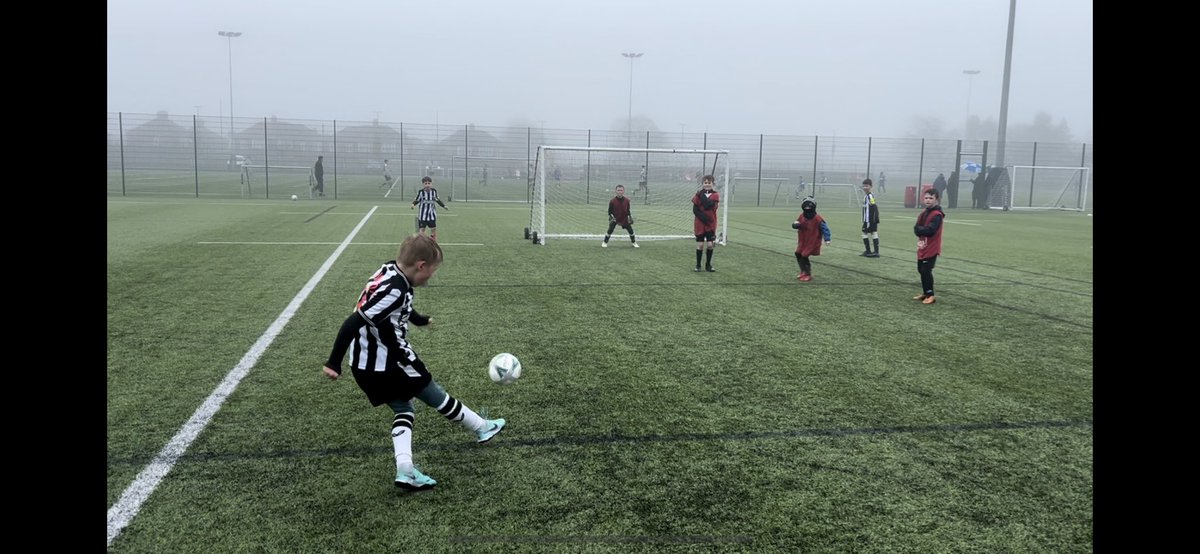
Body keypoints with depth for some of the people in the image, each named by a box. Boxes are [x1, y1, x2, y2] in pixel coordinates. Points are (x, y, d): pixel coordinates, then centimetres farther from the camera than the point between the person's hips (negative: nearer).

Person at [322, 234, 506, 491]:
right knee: (435, 395, 11)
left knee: (402, 409, 16)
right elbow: (353, 322, -30)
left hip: (366, 366, 9)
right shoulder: (393, 290, -29)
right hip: (388, 363, -9)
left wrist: (420, 319, 41)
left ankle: (405, 470, 2)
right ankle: (482, 428, 30)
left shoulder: (391, 272, 1)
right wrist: (334, 363, -26)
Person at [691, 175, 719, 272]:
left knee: (710, 244, -2)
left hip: (711, 224, 0)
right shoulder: (698, 194, 0)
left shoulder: (715, 195, -2)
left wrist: (702, 194, -12)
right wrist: (703, 217, -17)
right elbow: (694, 210, -6)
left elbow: (707, 205, -19)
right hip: (700, 224, 0)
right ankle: (698, 265, 15)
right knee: (700, 245, 3)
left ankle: (708, 265, 13)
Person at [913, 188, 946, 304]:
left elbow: (930, 230, -25)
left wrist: (919, 229, -9)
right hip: (922, 248, 9)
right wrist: (919, 239, -14)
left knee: (926, 271, -10)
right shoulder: (924, 213, 11)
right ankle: (925, 293, 26)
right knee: (921, 270, 14)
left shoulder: (937, 215, -16)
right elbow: (916, 228, 4)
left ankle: (930, 295, 0)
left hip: (931, 249, -9)